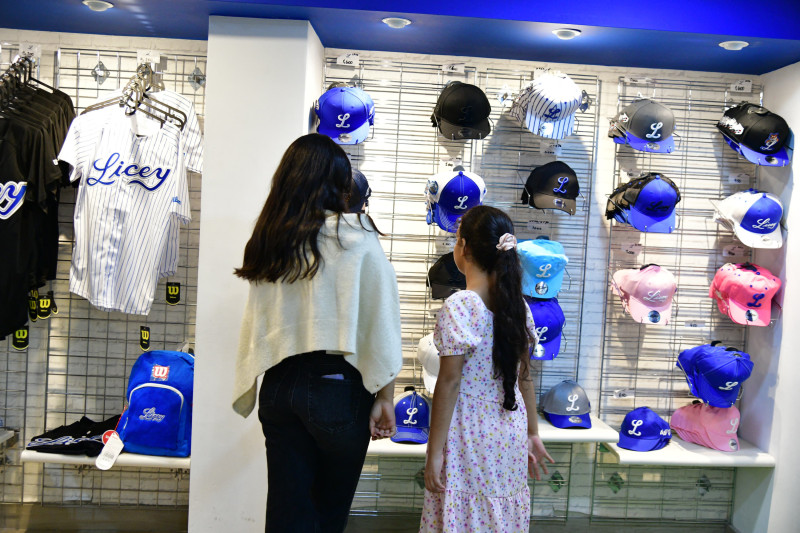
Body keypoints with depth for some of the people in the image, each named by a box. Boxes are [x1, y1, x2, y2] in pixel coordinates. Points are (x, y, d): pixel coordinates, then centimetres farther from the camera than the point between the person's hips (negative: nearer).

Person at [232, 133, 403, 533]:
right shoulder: (355, 235, -7)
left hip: (278, 387, 4)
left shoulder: (268, 241, 6)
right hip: (338, 388, -4)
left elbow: (256, 325, 8)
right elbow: (379, 320, -9)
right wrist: (384, 397, -3)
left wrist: (249, 391, 16)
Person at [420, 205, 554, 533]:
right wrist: (532, 433, 17)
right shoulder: (518, 305, 2)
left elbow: (450, 382, -17)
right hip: (511, 432, 6)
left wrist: (435, 451, -11)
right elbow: (525, 377, 8)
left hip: (470, 436, -6)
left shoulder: (458, 306, -16)